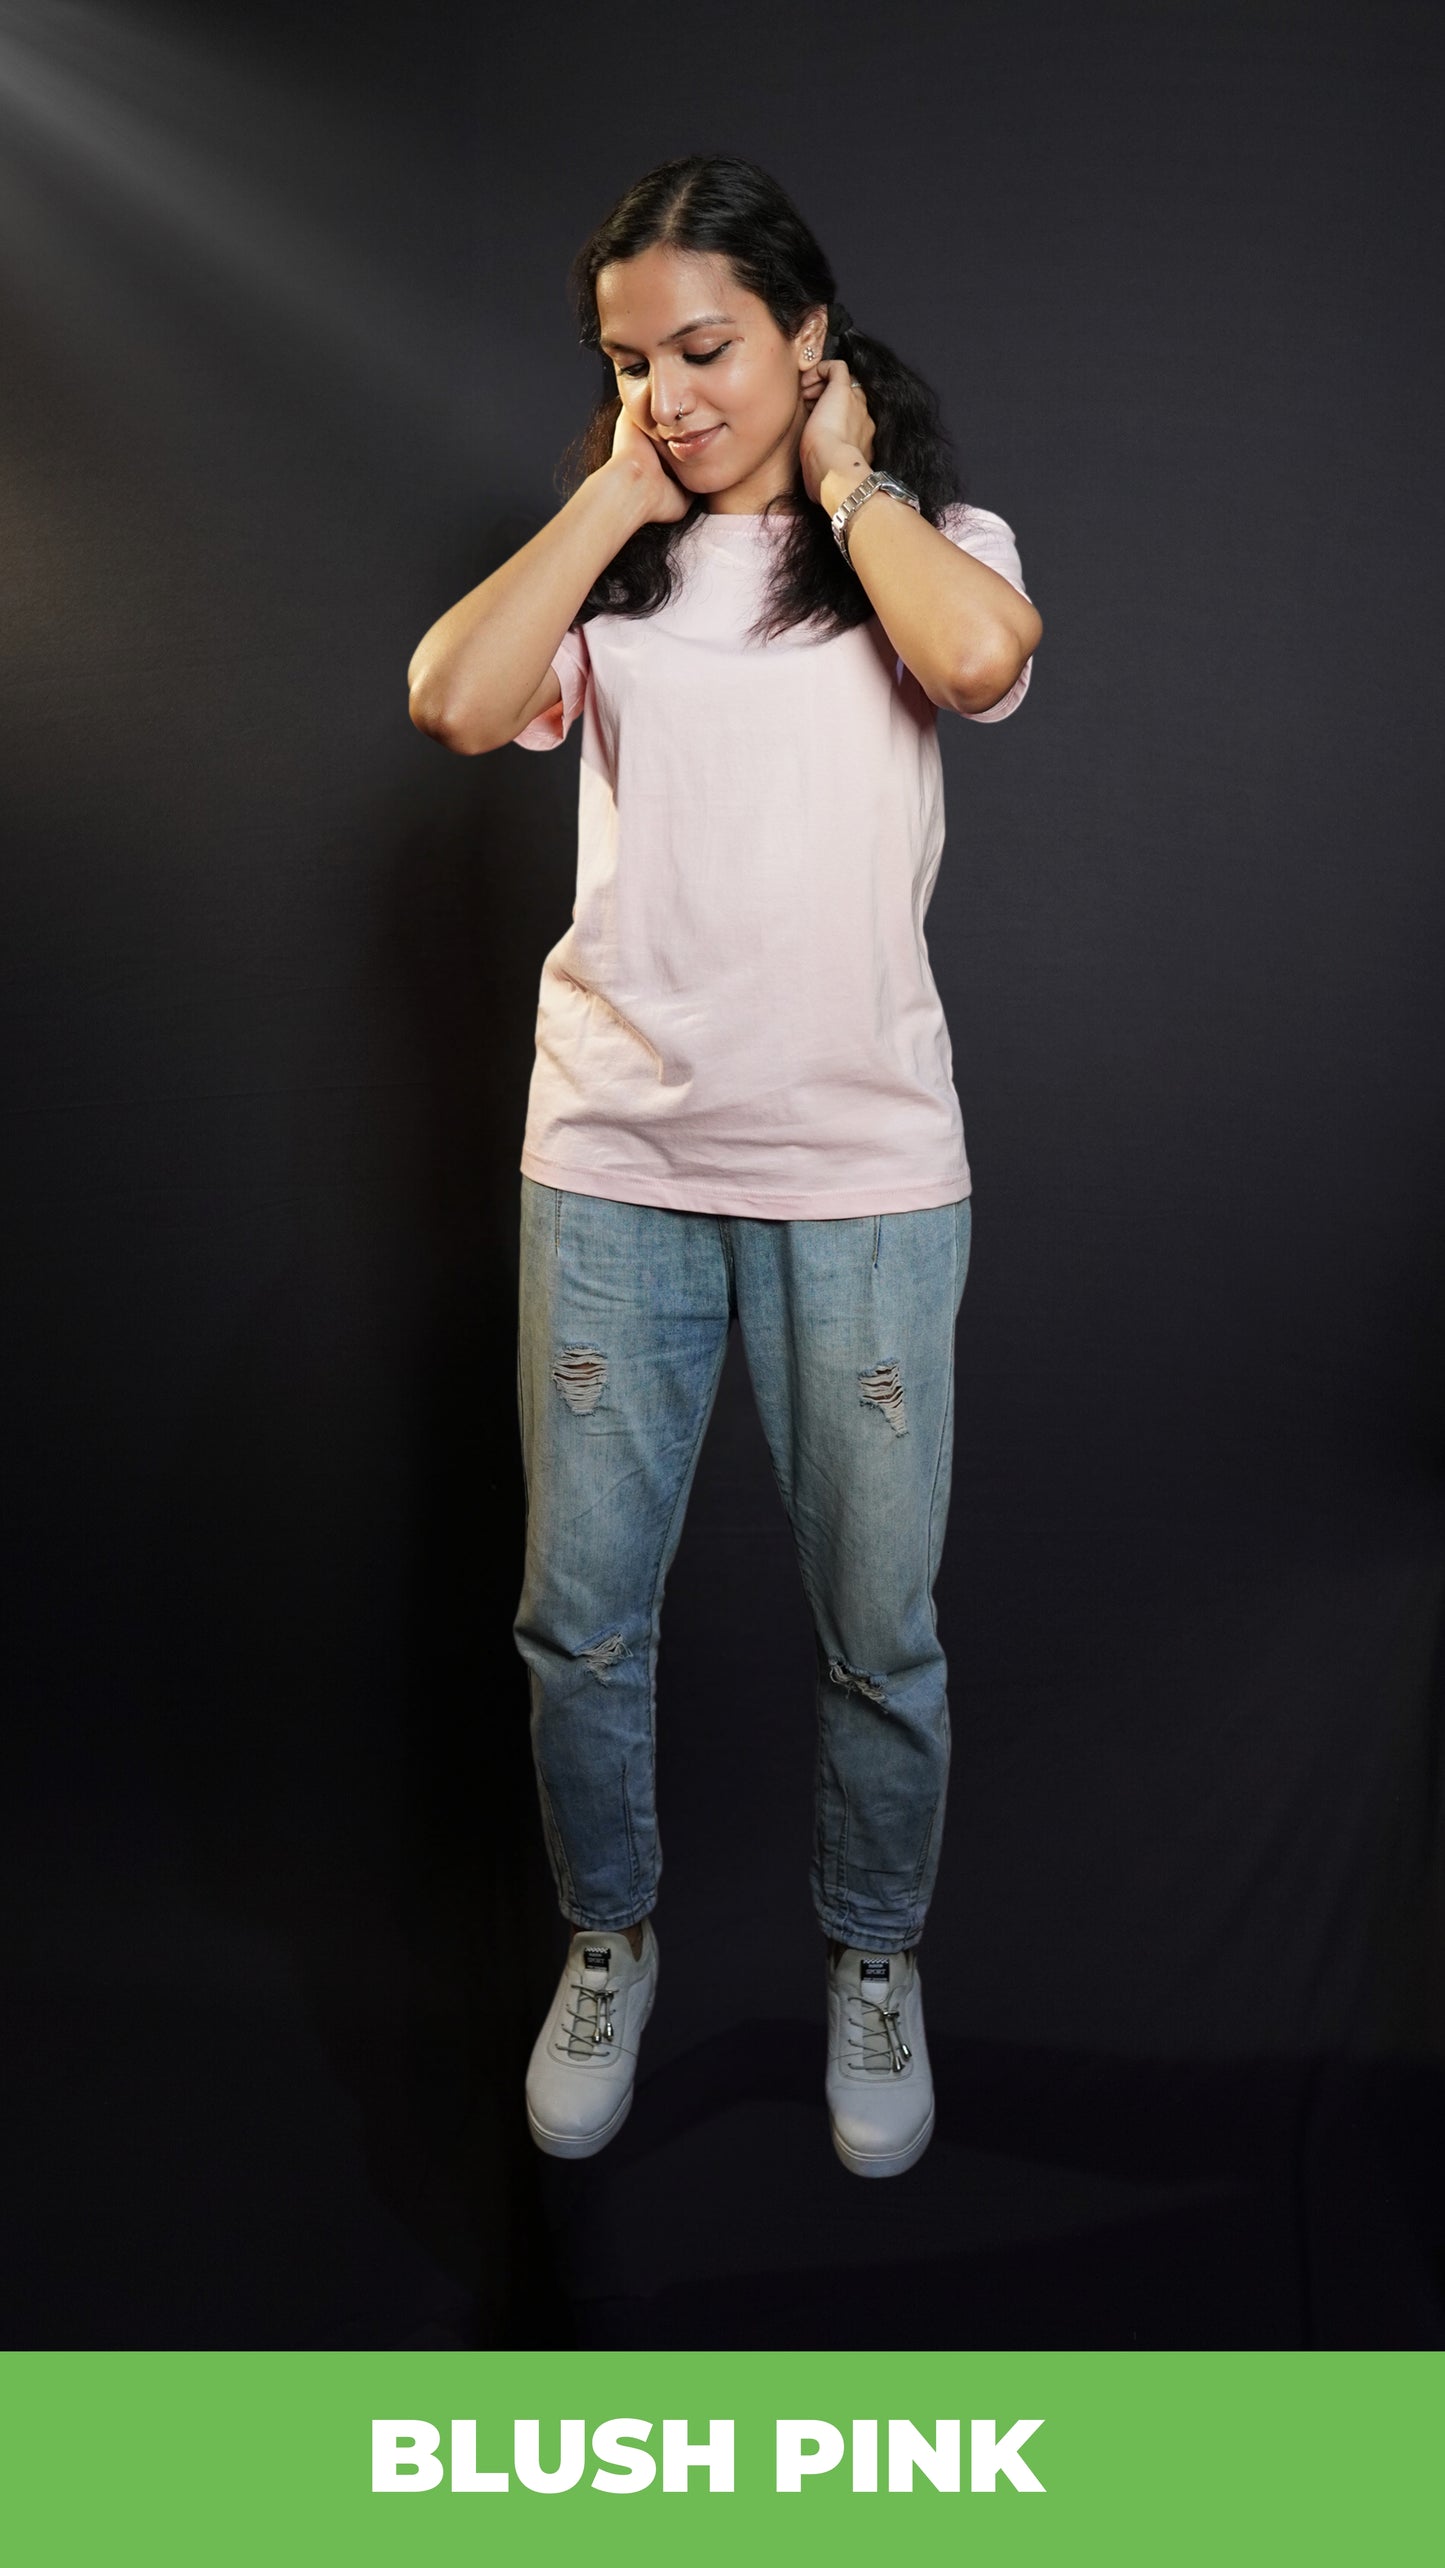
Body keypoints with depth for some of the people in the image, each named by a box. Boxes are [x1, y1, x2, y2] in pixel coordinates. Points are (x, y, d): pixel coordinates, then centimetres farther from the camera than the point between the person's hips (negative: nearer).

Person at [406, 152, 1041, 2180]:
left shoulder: (932, 539, 5)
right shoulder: (606, 560, 10)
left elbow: (981, 660, -20)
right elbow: (452, 703, -10)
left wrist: (838, 475, -4)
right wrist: (618, 494, -3)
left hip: (866, 1172, -1)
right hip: (613, 1156, 2)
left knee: (881, 1630, 9)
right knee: (580, 1615, 10)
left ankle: (874, 1960, 35)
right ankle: (609, 1938, 36)